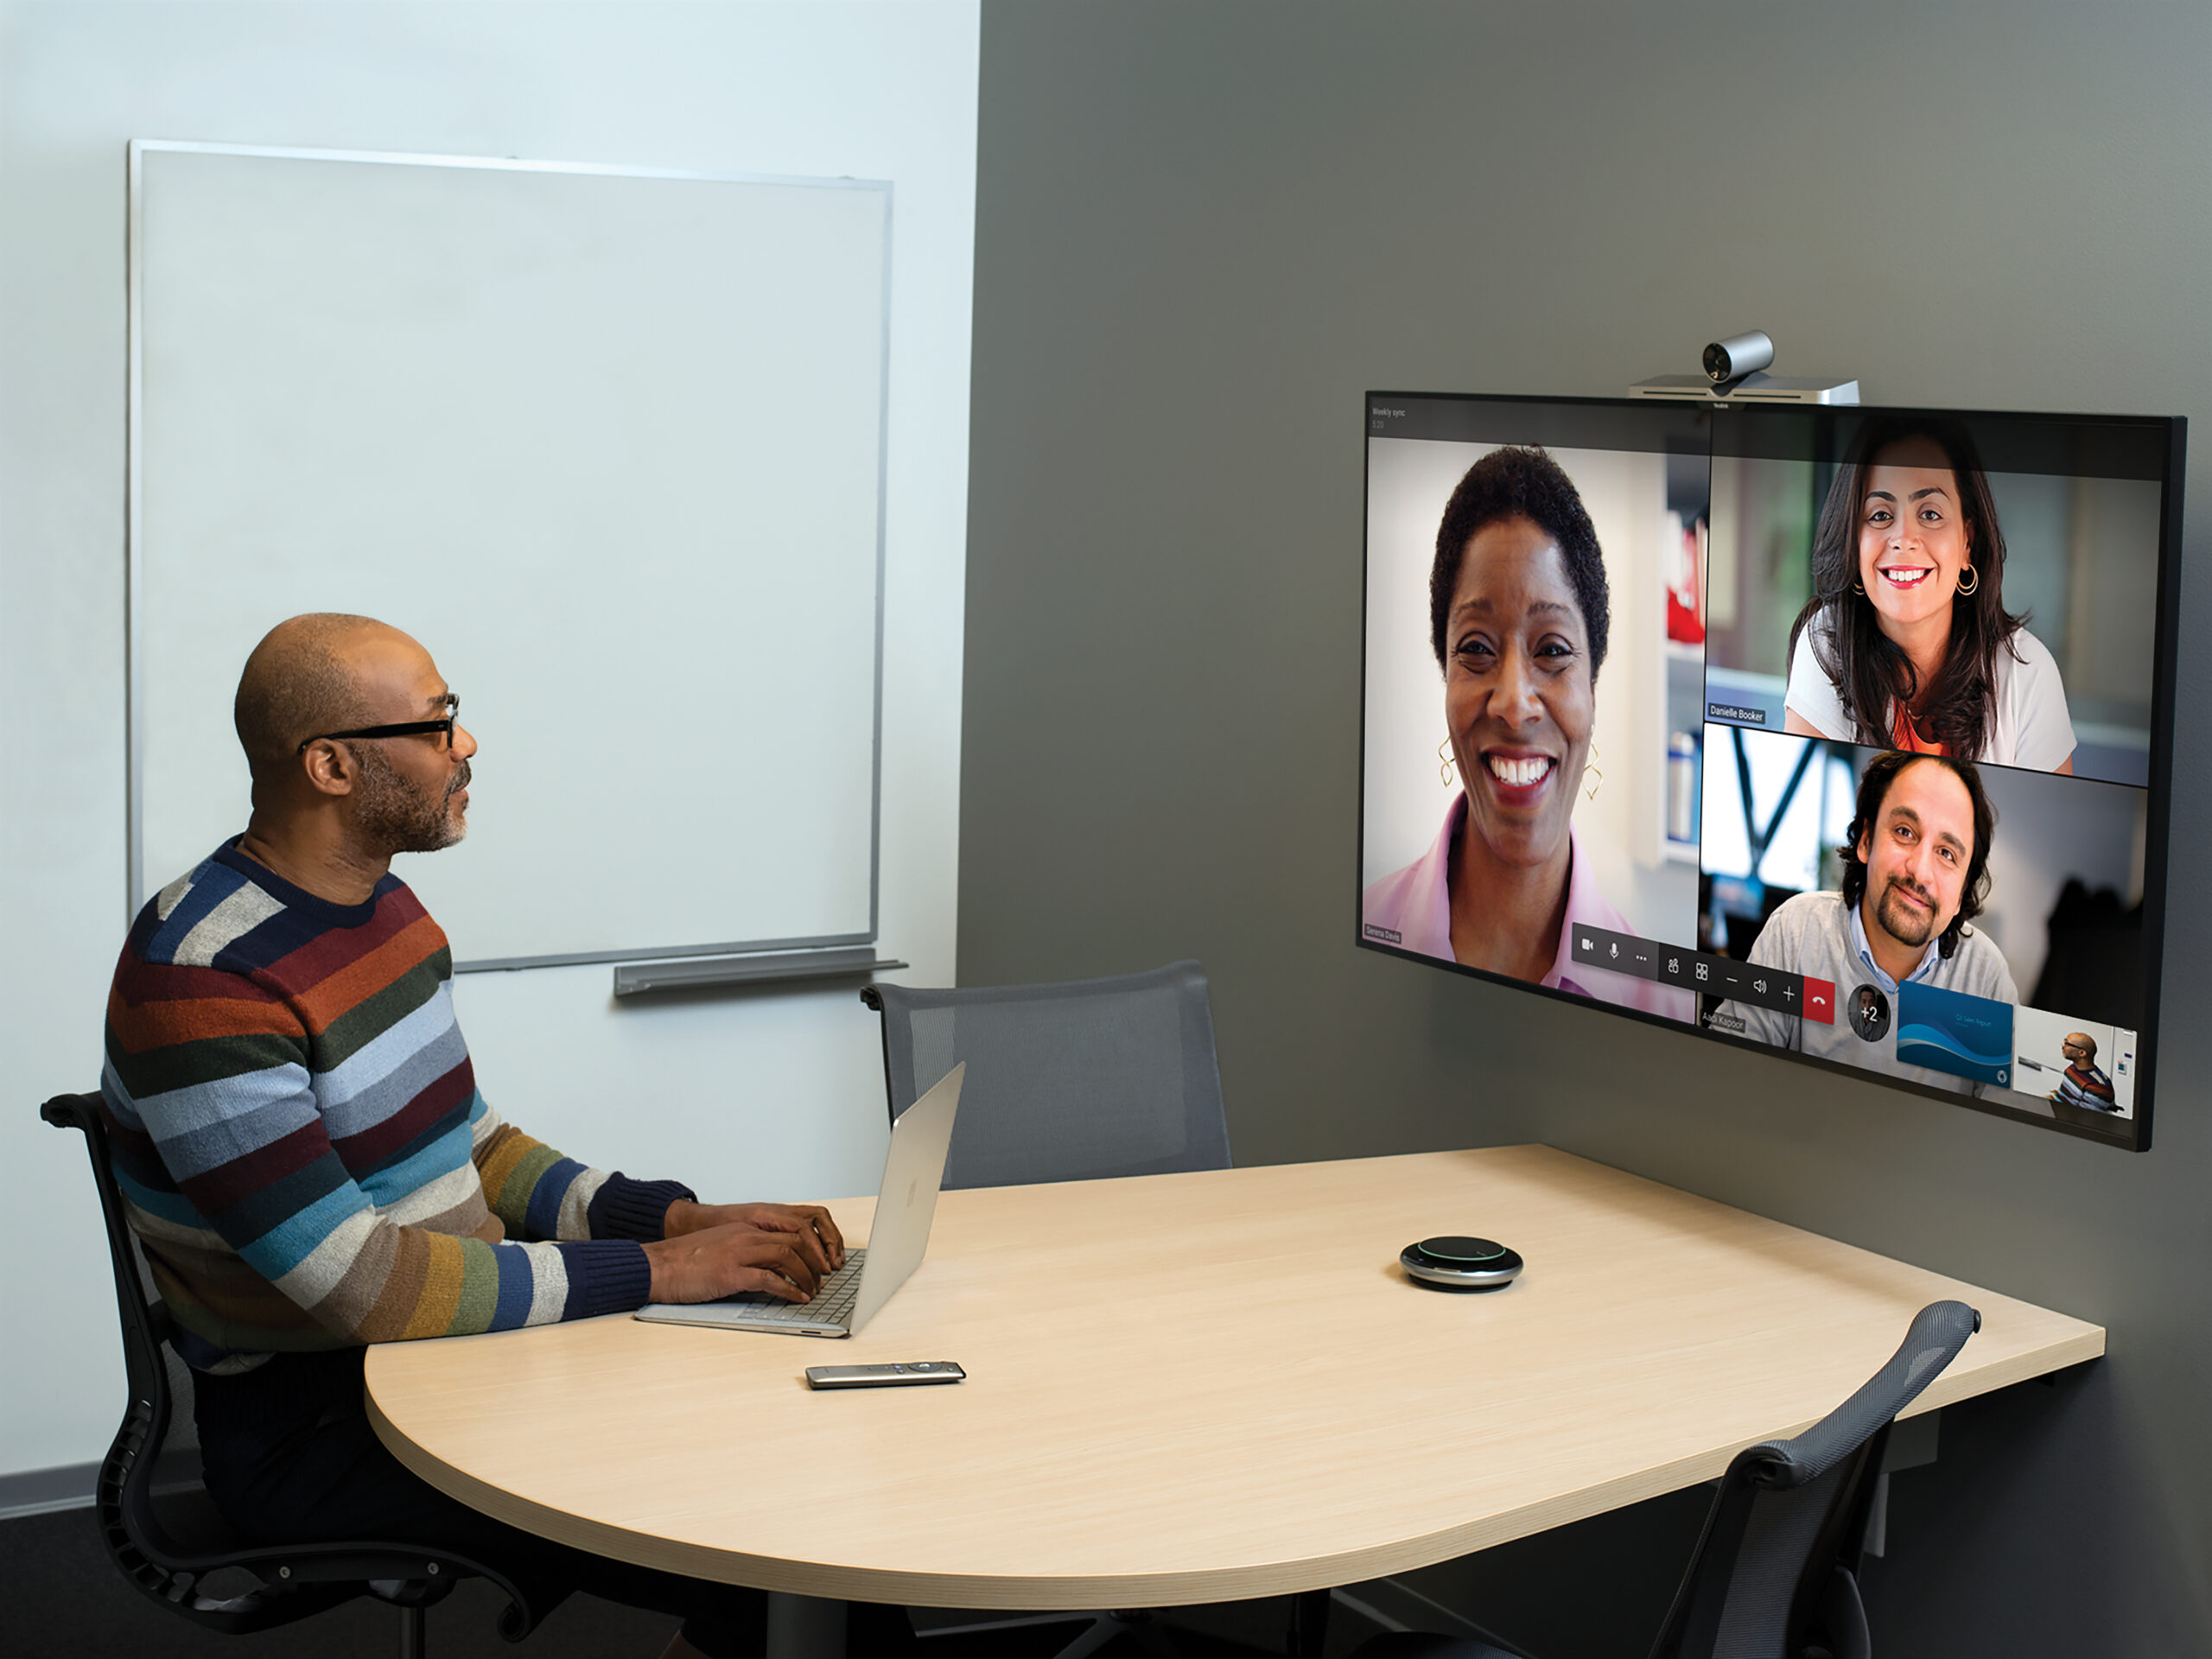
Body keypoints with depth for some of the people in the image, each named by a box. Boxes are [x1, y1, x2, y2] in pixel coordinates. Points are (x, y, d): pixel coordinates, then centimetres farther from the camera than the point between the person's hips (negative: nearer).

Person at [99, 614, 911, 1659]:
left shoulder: (385, 909, 9)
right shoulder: (200, 983, -22)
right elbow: (354, 1284, -25)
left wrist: (683, 1218, -1)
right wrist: (653, 1270, -21)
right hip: (313, 1430, -9)